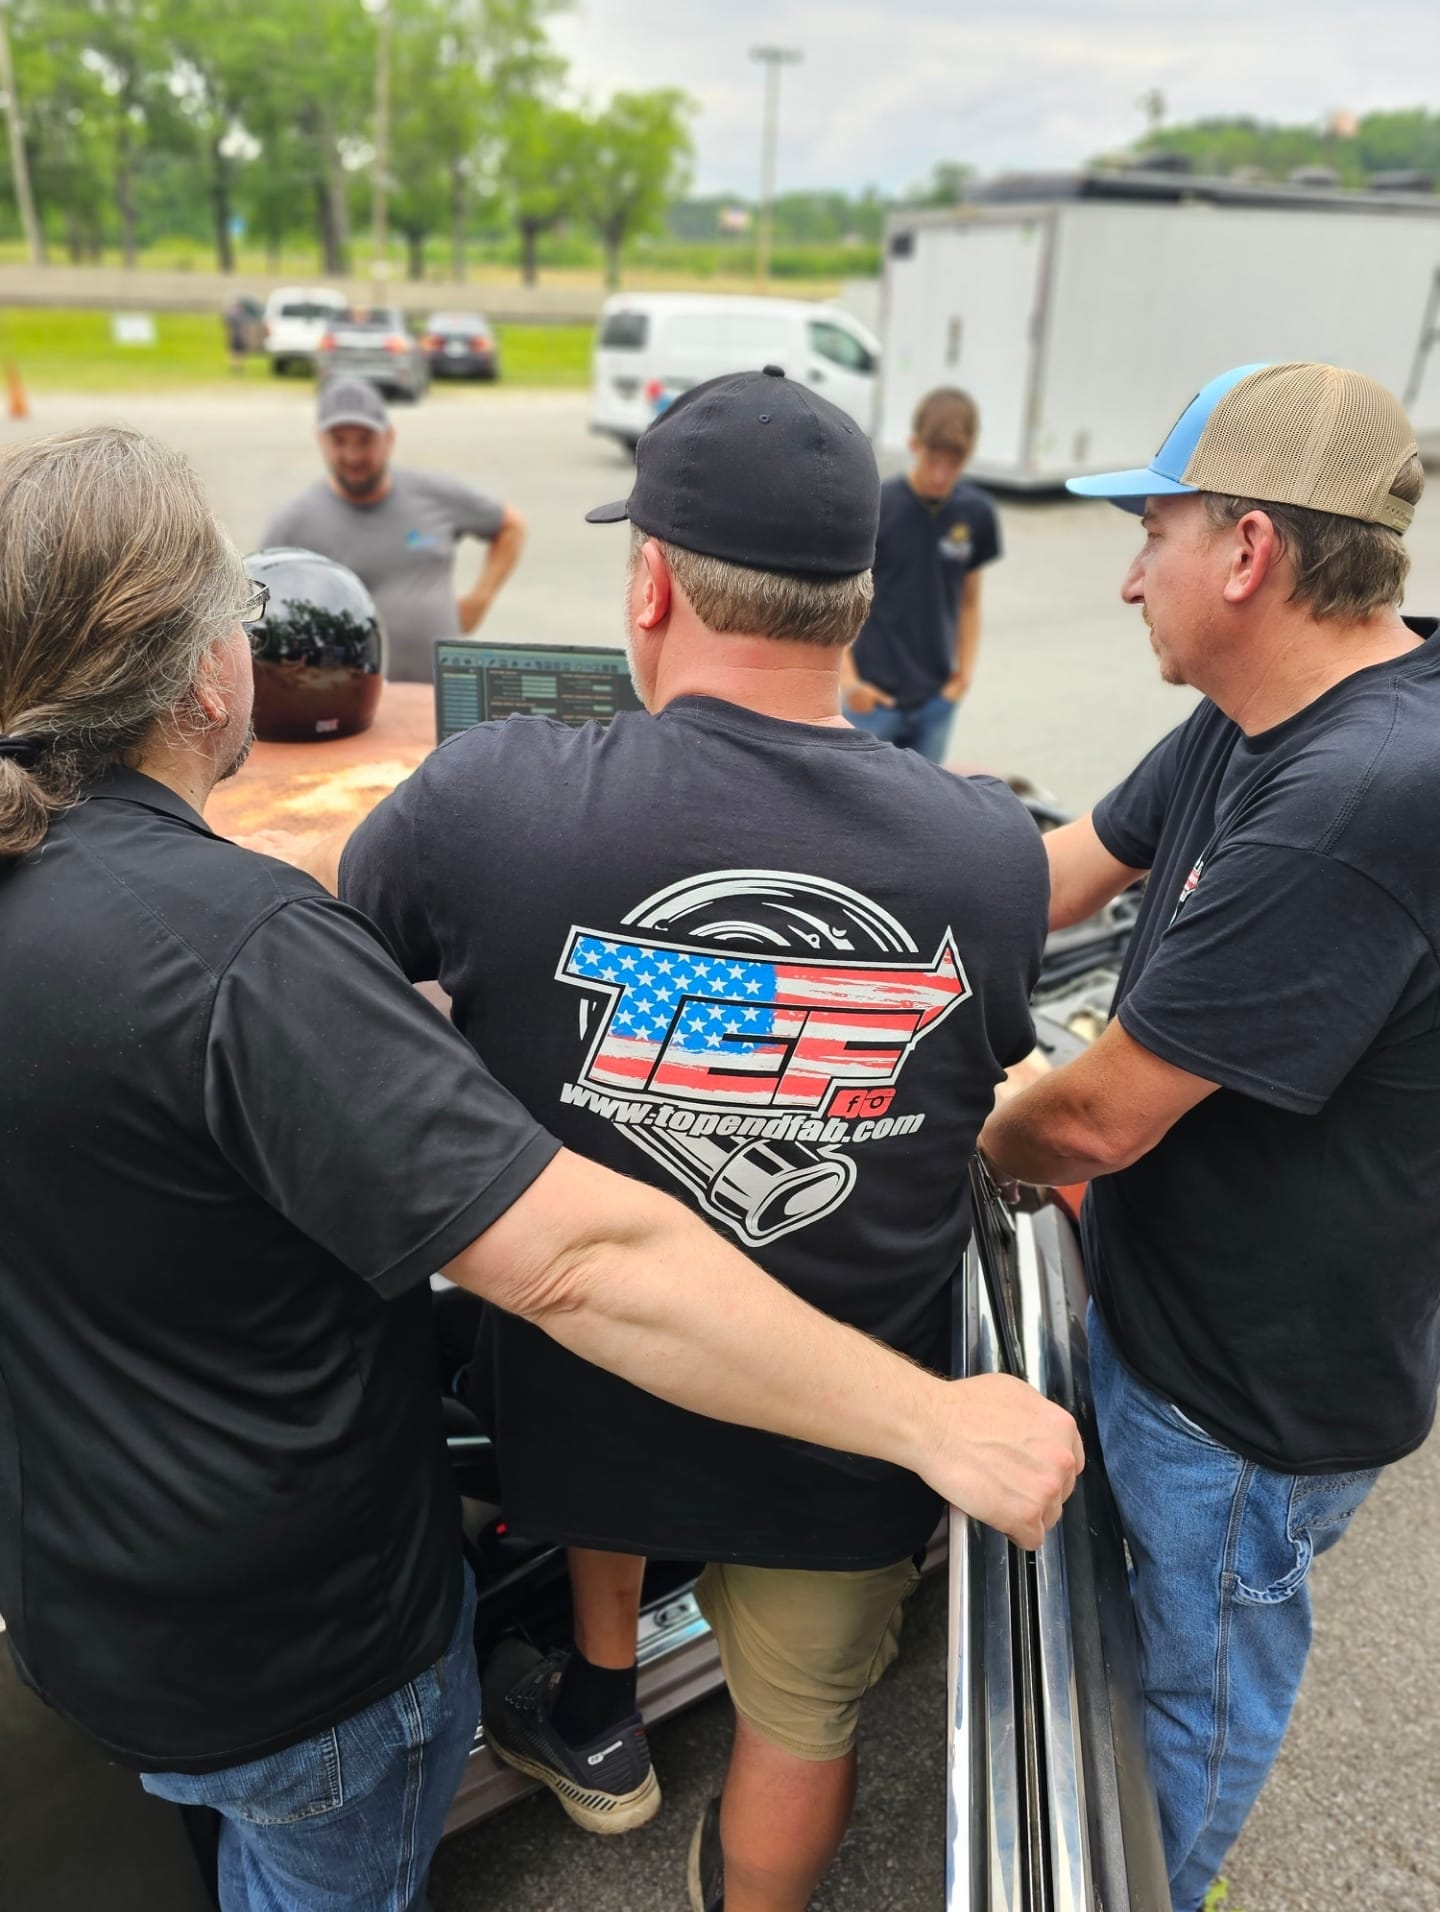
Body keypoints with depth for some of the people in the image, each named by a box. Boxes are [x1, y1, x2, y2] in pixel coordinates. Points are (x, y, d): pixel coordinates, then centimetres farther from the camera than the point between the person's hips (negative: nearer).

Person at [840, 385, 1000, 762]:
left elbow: (969, 601, 11)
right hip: (874, 695, -3)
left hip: (936, 698, 4)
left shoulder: (976, 514, -1)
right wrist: (848, 679, -11)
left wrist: (966, 669, 1)